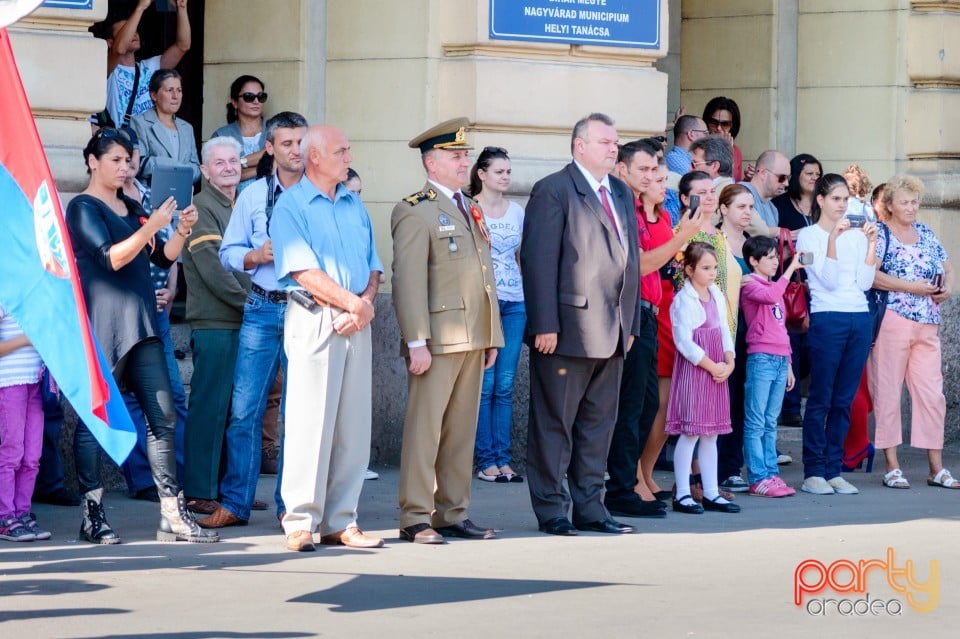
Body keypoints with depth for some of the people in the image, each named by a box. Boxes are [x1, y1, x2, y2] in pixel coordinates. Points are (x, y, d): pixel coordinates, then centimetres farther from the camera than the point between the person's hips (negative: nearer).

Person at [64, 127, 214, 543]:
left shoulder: (131, 208, 18)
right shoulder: (83, 208, -4)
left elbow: (164, 257, 14)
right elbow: (111, 258, -17)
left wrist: (182, 229, -4)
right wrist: (151, 227, -26)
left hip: (140, 327, 7)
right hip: (102, 329, -7)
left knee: (163, 419, 2)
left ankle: (173, 516, 2)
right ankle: (92, 517, 4)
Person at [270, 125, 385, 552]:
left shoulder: (354, 206, 18)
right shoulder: (291, 206, -3)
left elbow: (372, 266, 13)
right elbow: (304, 270, -12)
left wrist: (367, 302, -6)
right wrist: (352, 302, -13)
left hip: (356, 324, 6)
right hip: (314, 320, -6)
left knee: (353, 426, 5)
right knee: (309, 422, -7)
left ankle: (340, 522, 9)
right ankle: (300, 523, -5)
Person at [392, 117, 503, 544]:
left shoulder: (471, 209, 19)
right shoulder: (415, 212, -7)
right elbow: (408, 281, -13)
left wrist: (492, 335, 16)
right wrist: (416, 342, -19)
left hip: (472, 339, 8)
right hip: (437, 339, -8)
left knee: (462, 430, 10)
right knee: (424, 429, -5)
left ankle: (453, 514, 15)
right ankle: (415, 519, -2)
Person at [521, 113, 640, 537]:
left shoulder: (622, 194, 18)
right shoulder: (553, 191, -7)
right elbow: (538, 260, -12)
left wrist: (631, 323, 14)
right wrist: (544, 325, -18)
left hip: (611, 334, 8)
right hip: (569, 327, -8)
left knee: (599, 422, 10)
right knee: (555, 423, 0)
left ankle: (589, 508, 17)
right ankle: (551, 509, 5)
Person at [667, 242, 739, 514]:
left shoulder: (717, 295, 12)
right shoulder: (683, 300, -11)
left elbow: (724, 331, 14)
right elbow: (684, 341, -17)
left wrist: (729, 362, -2)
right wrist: (712, 366, -15)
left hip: (718, 371, 8)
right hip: (693, 370, -8)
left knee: (711, 434, 11)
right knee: (690, 433, -7)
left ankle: (711, 493, 15)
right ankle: (682, 495, -3)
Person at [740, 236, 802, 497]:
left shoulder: (775, 286, 22)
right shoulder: (749, 284, -3)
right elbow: (770, 296, -25)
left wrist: (788, 363, 22)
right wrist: (791, 269, -19)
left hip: (780, 360, 8)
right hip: (761, 358, -8)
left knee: (771, 423, 8)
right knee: (756, 423, -6)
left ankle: (771, 473, 9)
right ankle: (758, 478, -8)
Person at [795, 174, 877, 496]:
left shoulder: (856, 235, 13)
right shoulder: (809, 235, 0)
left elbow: (865, 282, 6)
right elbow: (828, 280, -10)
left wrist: (871, 244, -1)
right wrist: (833, 240, -19)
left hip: (859, 319, 5)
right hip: (827, 320, -5)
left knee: (844, 400, 6)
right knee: (821, 400, -3)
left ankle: (833, 471, 10)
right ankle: (813, 473, 0)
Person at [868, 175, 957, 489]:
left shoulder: (925, 234, 17)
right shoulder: (879, 235, -2)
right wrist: (912, 287, -16)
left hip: (927, 326, 6)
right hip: (891, 321, -6)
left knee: (932, 394, 3)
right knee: (888, 393, -2)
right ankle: (892, 467, 3)